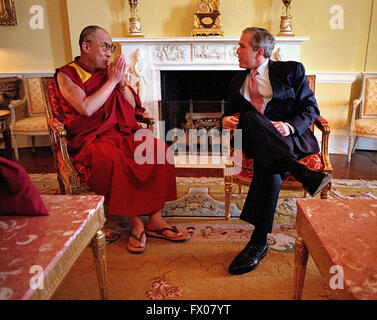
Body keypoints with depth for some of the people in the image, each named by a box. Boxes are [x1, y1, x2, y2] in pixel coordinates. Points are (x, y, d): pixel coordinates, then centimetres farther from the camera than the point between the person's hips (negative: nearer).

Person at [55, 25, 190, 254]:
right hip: (90, 139, -5)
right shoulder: (66, 75, 2)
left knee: (160, 149, -20)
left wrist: (121, 82, -1)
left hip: (121, 133, 5)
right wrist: (112, 81, -9)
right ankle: (135, 222, -20)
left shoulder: (108, 72, 17)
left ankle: (155, 220, -17)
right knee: (115, 160, -37)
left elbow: (133, 107, 15)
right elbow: (86, 108, -16)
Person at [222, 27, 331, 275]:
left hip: (290, 138, -3)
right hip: (255, 141, 3)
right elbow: (232, 112, 24)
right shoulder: (238, 81, 23)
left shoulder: (292, 70, 10)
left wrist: (290, 126, -16)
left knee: (270, 166, -37)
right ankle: (302, 173, -45)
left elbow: (311, 108, 4)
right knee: (251, 117, -34)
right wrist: (226, 120, -2)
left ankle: (259, 242, -34)